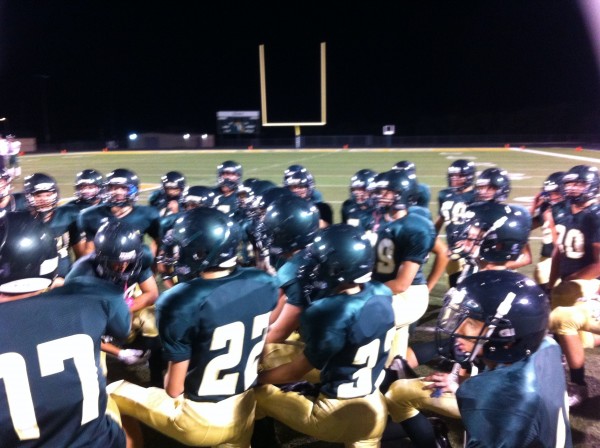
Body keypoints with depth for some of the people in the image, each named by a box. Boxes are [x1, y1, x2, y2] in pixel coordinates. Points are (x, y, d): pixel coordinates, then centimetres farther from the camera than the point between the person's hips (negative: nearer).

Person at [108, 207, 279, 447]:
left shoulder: (180, 302, -25)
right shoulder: (264, 284, -10)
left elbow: (174, 388, -14)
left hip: (199, 422, -4)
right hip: (245, 414, 5)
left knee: (114, 393, 15)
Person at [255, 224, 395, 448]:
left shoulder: (331, 313, -28)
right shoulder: (382, 295, -7)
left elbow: (297, 371, -14)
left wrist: (255, 377, 1)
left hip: (338, 415, -7)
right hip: (374, 410, 7)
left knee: (255, 391, 4)